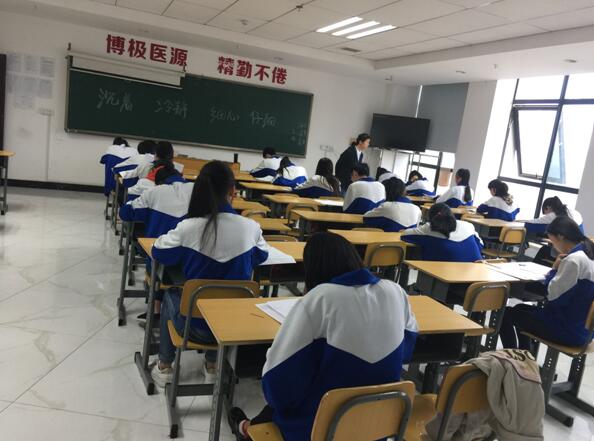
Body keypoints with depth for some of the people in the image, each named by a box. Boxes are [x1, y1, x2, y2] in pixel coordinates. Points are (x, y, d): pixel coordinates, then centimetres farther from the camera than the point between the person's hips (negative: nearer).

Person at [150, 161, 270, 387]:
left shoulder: (188, 227, -19)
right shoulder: (250, 227, -13)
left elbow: (158, 253, 0)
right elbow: (261, 257, 9)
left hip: (196, 323, -2)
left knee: (171, 295, 32)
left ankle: (164, 366, 40)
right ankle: (212, 366, 43)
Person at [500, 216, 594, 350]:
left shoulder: (574, 260, -25)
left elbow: (553, 295, -23)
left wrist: (554, 269, -10)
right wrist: (558, 271, 0)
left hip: (569, 330, -10)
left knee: (506, 314, 3)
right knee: (520, 310, 26)